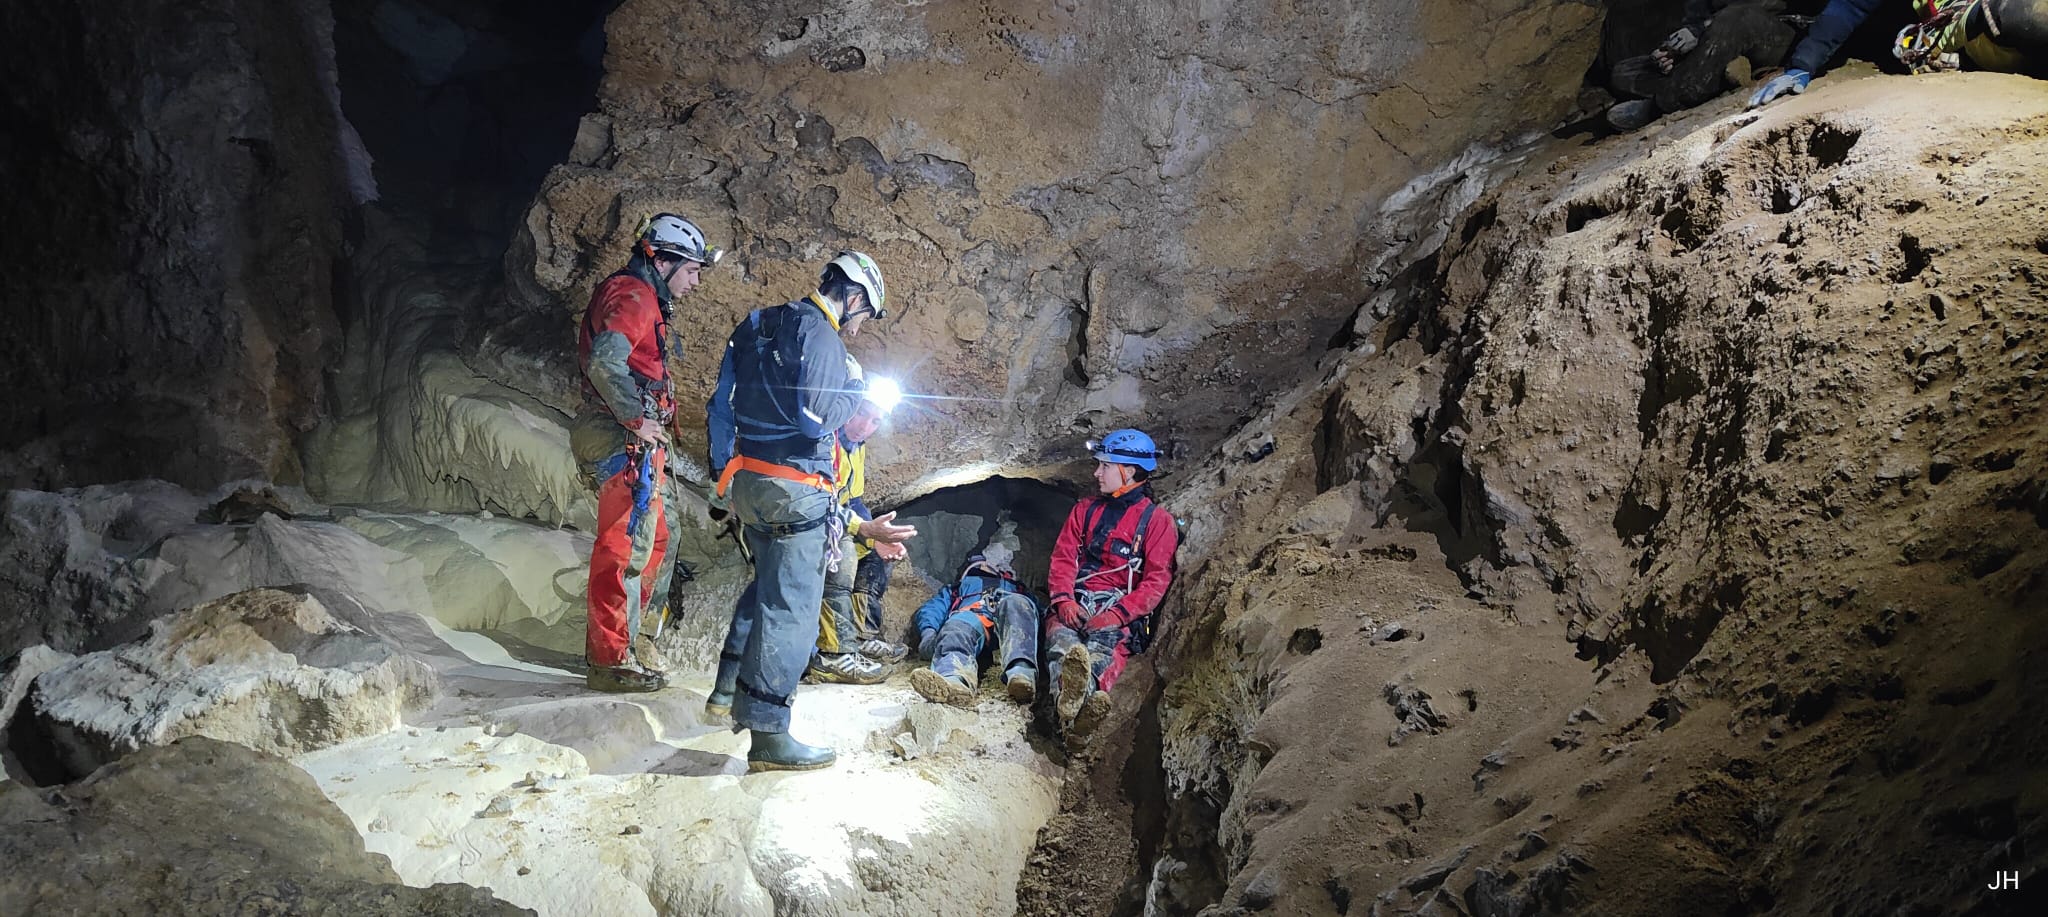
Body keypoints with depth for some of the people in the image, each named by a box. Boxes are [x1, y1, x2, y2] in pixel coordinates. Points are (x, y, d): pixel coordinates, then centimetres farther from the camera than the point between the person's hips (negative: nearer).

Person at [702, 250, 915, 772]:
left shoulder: (758, 325, 15)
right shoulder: (820, 336, -13)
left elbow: (721, 406, 17)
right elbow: (817, 418, -22)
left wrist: (724, 473, 22)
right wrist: (854, 386, -4)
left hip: (747, 480, 9)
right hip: (794, 489, -9)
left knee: (767, 583, 27)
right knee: (791, 607, -5)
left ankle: (728, 689, 35)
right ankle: (768, 735, -4)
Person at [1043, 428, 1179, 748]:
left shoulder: (1157, 521, 10)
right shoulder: (1085, 510, 24)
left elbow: (1157, 580, -2)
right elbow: (1062, 558, 13)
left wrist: (1118, 613, -20)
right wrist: (1064, 600, -10)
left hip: (1122, 608, -3)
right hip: (1075, 602, 3)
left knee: (1107, 640, -39)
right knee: (1060, 635, -35)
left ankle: (1070, 703, -72)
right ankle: (1081, 698, -69)